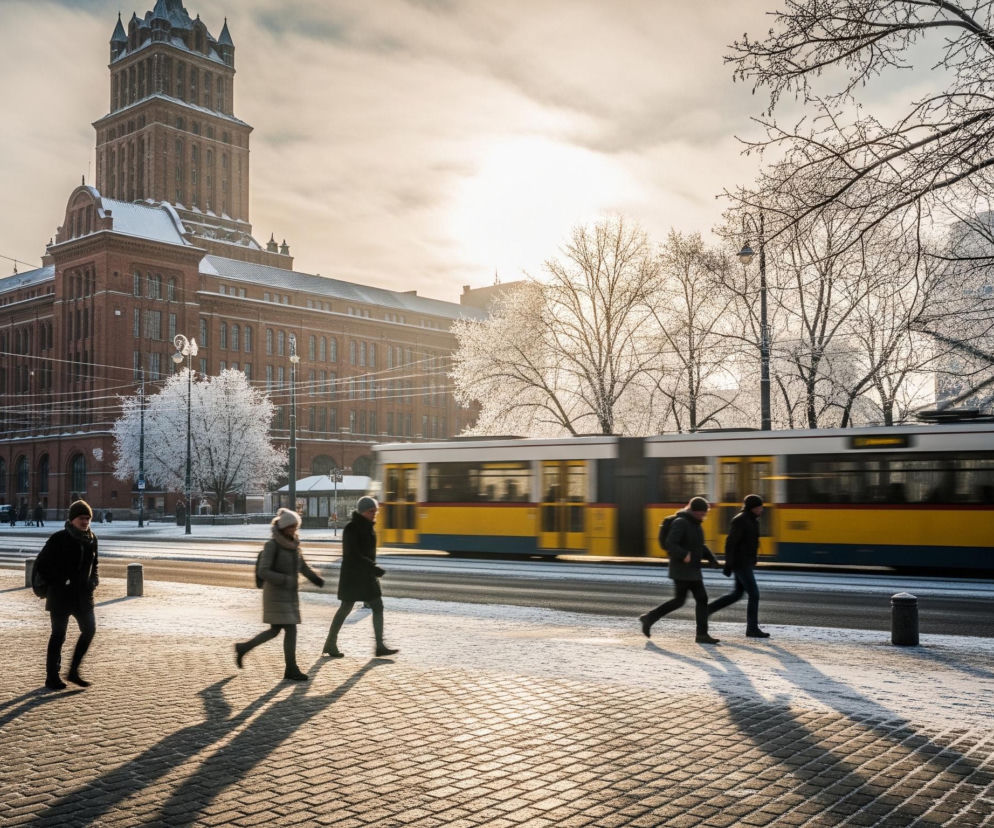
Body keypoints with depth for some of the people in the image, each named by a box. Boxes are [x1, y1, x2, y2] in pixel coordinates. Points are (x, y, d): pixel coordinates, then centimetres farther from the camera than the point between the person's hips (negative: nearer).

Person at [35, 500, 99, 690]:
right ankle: (52, 677, 14)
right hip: (61, 596, -6)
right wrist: (55, 583, -10)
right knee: (58, 635, 2)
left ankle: (73, 672, 17)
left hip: (83, 595, 6)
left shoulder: (91, 539, 6)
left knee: (89, 629, 3)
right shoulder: (59, 539, -12)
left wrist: (93, 579, 6)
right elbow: (41, 564, -7)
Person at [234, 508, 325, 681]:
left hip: (290, 594, 8)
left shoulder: (293, 543, 7)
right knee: (290, 629, -9)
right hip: (275, 594, -8)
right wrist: (285, 580, -27)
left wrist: (315, 578, 1)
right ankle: (291, 670, -1)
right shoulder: (272, 545, -14)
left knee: (274, 631, 12)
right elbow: (263, 572, -19)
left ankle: (243, 648, 29)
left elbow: (302, 565, 16)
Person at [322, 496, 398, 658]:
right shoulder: (351, 529, -16)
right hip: (352, 574, -8)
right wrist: (373, 568, -27)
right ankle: (330, 644, 15)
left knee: (378, 607, 2)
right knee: (346, 608, 1)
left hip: (367, 574, 8)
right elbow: (353, 555, -23)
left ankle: (380, 646, 5)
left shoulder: (369, 527, 9)